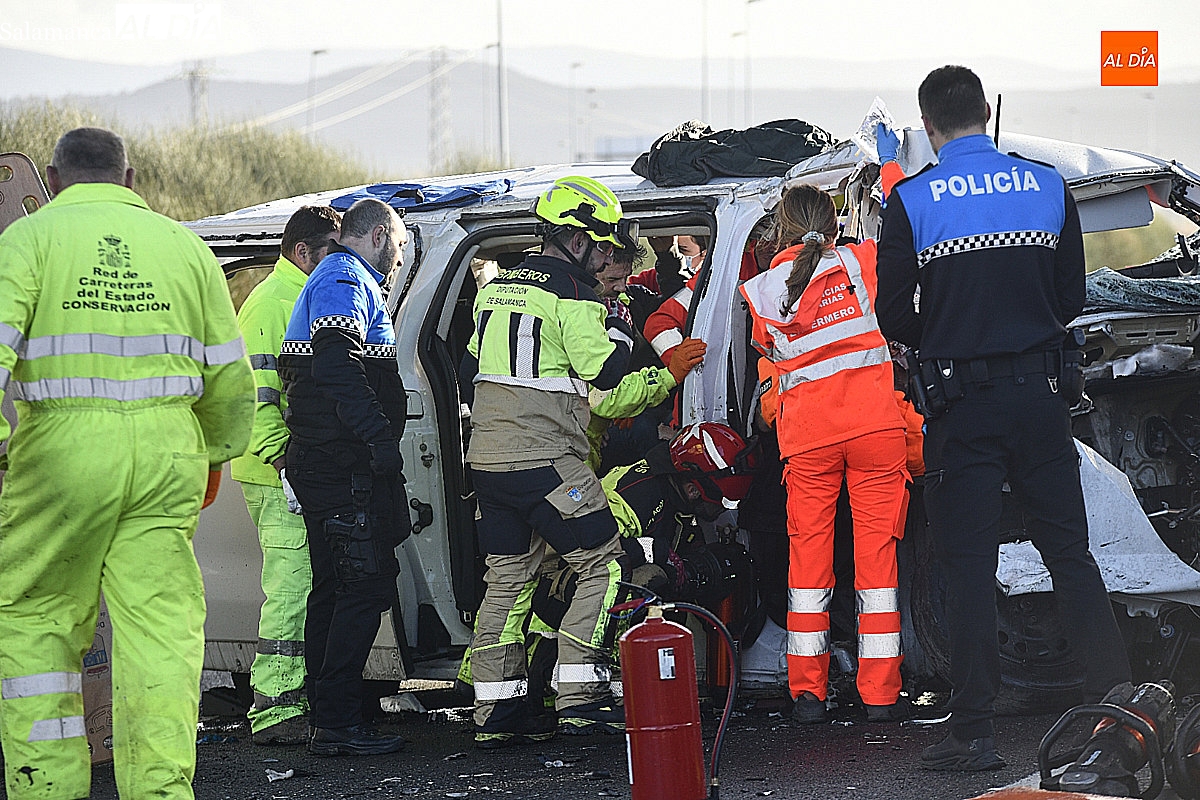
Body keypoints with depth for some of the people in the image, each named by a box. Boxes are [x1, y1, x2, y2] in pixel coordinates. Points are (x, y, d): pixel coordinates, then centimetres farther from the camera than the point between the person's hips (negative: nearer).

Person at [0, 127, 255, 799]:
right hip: (166, 450, 2)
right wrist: (214, 453, 30)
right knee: (161, 624, 2)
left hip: (63, 445, -2)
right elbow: (230, 376, 16)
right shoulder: (184, 244, 14)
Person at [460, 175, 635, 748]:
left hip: (487, 458, 8)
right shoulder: (571, 296, -10)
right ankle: (579, 697, -6)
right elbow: (605, 372, -15)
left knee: (506, 580, 11)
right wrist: (619, 326, 2)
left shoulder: (497, 288, 17)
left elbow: (470, 368, 22)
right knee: (602, 564, 0)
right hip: (546, 461, -8)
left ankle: (494, 714, 9)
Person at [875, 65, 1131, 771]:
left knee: (969, 567, 1)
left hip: (962, 403, -2)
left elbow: (895, 316, -3)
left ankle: (974, 731, -1)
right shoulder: (1047, 186, 3)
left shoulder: (912, 201, -6)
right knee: (1071, 554, 9)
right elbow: (1072, 298, 9)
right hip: (1040, 394, 2)